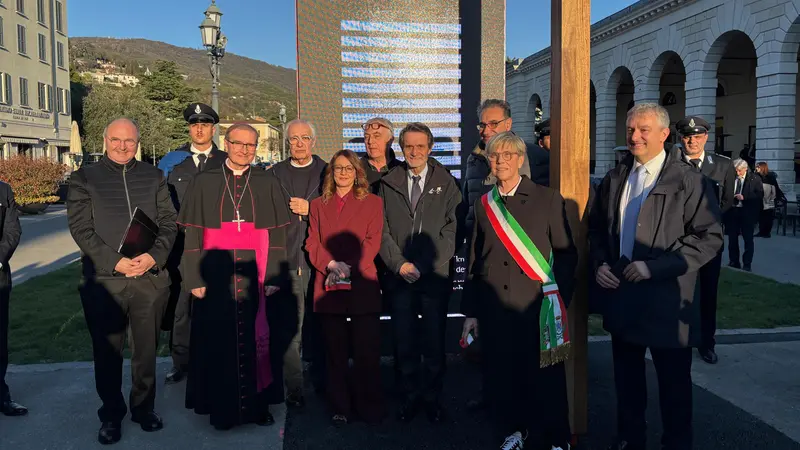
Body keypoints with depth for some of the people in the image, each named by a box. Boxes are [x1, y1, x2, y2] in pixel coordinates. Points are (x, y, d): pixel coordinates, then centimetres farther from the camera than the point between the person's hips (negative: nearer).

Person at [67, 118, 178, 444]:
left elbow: (169, 222, 5)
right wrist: (114, 262, -14)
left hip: (151, 278, 1)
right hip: (103, 280, -1)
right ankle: (111, 414, 25)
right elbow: (81, 228, -3)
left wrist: (154, 256, -11)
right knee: (107, 352, 9)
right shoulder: (84, 179, 5)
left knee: (146, 349, 11)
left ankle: (144, 407, 28)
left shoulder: (153, 177, 10)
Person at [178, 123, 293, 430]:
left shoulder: (268, 185, 6)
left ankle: (258, 403, 21)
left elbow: (277, 235, 3)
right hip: (216, 278, 0)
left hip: (256, 278, 1)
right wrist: (195, 278, -5)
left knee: (258, 341, 6)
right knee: (219, 342, 6)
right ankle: (222, 408, 20)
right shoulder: (204, 183, 4)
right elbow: (193, 236, 2)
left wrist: (274, 278, -4)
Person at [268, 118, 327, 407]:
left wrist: (310, 208, -9)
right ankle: (294, 389, 6)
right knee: (290, 327, -2)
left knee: (318, 324, 8)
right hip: (287, 259, 0)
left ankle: (321, 380, 23)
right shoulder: (275, 173, 12)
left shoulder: (327, 172, 9)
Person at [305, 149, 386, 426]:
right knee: (335, 352, 7)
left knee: (367, 352, -1)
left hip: (362, 286, -2)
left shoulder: (372, 202, 9)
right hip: (328, 287, 2)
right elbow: (312, 243, 7)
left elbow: (373, 241, -1)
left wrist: (349, 268, -14)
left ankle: (370, 409, 12)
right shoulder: (318, 205, 17)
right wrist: (331, 264, -11)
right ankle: (339, 408, 19)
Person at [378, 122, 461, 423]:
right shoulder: (388, 184, 8)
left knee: (435, 342, 4)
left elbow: (452, 230, -3)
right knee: (404, 342, 7)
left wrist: (424, 265, -11)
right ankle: (410, 397, 22)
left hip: (435, 276, -1)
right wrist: (399, 264, -7)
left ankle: (432, 398, 21)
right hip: (399, 275, 2)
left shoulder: (446, 183, 3)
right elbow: (382, 230, 5)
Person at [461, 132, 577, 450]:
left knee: (544, 378, 4)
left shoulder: (548, 199, -1)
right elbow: (475, 261, 10)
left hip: (537, 306, -3)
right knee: (501, 376, 10)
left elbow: (566, 254, 0)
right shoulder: (483, 205, 9)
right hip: (494, 307, 3)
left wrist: (559, 302, -6)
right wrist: (471, 311, 9)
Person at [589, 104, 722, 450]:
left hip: (666, 299, -4)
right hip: (619, 295, 5)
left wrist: (656, 266, -20)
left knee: (674, 383, 11)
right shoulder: (613, 179, 9)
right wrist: (599, 263, -2)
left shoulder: (687, 181, -8)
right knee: (627, 378, 18)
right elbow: (596, 228, 16)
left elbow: (709, 237, -13)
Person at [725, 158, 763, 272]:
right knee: (732, 238, 8)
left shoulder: (755, 178, -2)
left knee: (748, 239, 4)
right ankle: (733, 262, 20)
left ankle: (747, 264, 12)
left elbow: (760, 194, -8)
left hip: (747, 212, -2)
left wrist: (744, 197, -18)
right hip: (732, 211, 3)